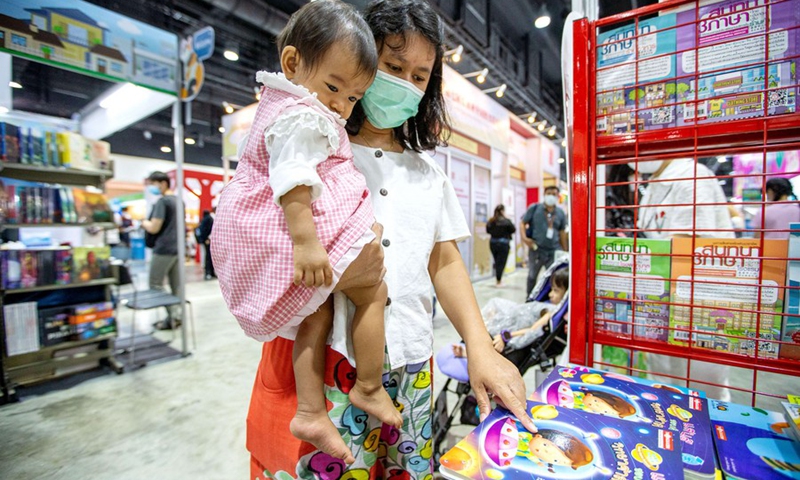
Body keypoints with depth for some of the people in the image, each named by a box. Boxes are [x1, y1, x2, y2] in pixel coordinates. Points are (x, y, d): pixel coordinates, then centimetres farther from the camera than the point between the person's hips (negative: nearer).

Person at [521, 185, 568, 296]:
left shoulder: (561, 213, 7)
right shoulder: (534, 208, -1)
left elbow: (562, 233, 13)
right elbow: (523, 223, 2)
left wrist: (565, 251, 13)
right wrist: (524, 237, -15)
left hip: (554, 251, 2)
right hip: (536, 249, -1)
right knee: (532, 275, 13)